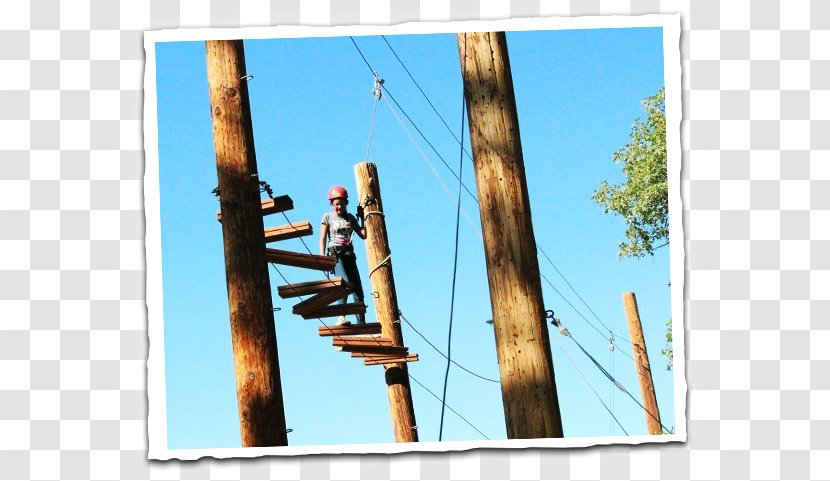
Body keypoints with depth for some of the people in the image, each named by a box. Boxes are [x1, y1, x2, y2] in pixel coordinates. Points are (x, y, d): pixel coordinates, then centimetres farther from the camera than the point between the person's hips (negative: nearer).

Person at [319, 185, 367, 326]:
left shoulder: (350, 218, 16)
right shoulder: (327, 217, 6)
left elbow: (363, 235, 13)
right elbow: (323, 239, 1)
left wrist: (363, 218, 9)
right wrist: (322, 257, -10)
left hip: (349, 255, 5)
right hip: (335, 254, -5)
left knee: (358, 290, -2)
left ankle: (361, 323, -1)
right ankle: (341, 317, -38)